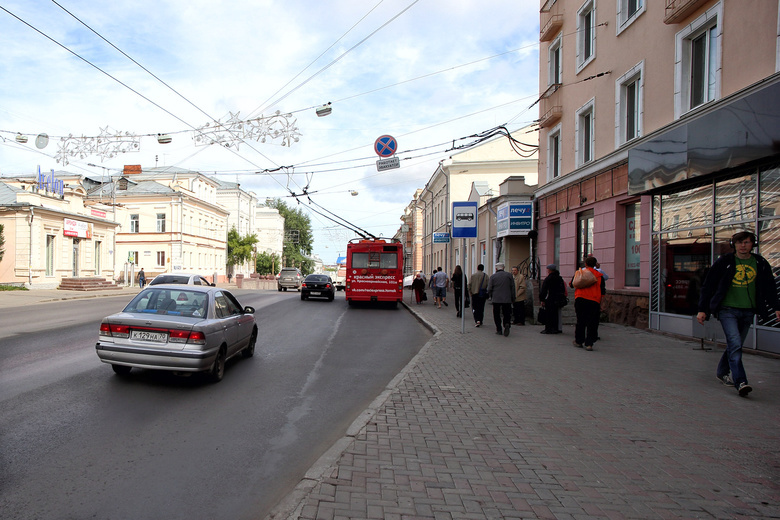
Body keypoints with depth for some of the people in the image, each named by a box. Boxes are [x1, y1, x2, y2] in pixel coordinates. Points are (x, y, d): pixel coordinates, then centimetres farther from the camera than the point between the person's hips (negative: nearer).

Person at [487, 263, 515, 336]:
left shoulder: (493, 276, -1)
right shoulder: (509, 275, 3)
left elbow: (489, 289, -2)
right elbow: (513, 288, 4)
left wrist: (491, 296, 15)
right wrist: (513, 299, 11)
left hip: (496, 299, -1)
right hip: (507, 299, 1)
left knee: (497, 315, 9)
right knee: (507, 314, 8)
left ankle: (499, 330, 8)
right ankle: (507, 324, -19)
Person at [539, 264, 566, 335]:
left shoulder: (548, 279, -11)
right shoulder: (560, 278, 10)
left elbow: (543, 290, -13)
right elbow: (563, 289, 16)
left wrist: (542, 300, -9)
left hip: (549, 300, -7)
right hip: (558, 300, 7)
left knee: (548, 315, -1)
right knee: (555, 315, 12)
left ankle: (548, 329, -1)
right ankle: (555, 329, 15)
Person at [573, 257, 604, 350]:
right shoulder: (599, 275, 5)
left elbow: (574, 285, 10)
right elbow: (602, 291, 4)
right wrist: (601, 304, 7)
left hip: (580, 299, 1)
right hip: (594, 301, -1)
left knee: (580, 321, 12)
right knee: (592, 323, 3)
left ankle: (579, 341, 20)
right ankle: (589, 344, 0)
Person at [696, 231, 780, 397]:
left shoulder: (760, 264, 6)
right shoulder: (724, 262, -4)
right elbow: (708, 286, -1)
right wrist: (702, 310, -4)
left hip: (748, 312, 4)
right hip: (727, 310, -4)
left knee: (735, 345, 12)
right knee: (735, 344, -16)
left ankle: (722, 372, 31)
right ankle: (740, 382, -17)